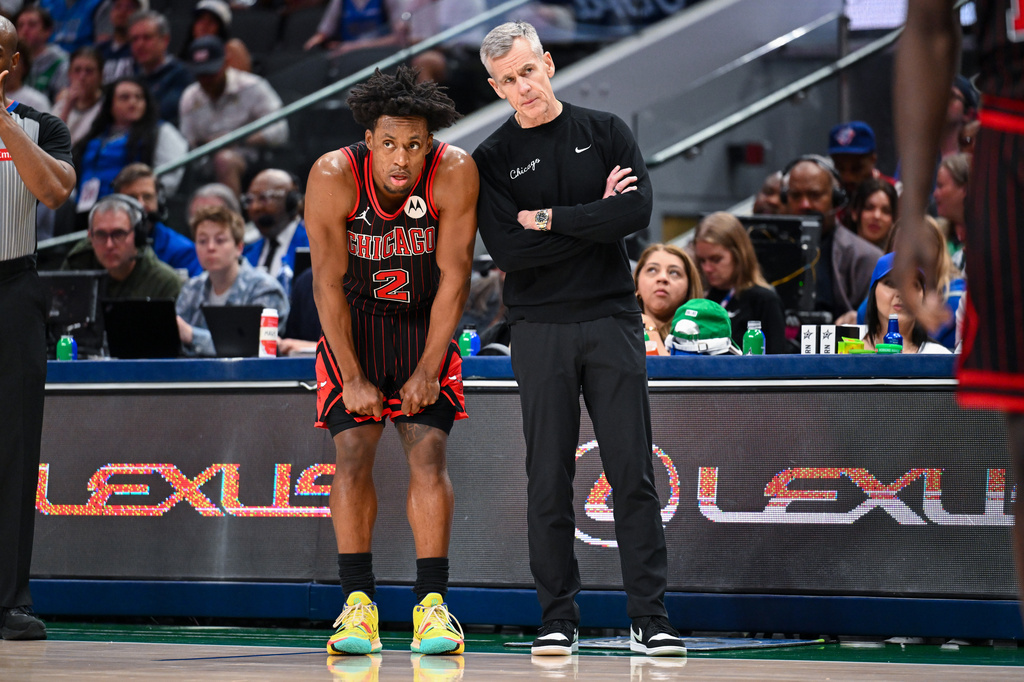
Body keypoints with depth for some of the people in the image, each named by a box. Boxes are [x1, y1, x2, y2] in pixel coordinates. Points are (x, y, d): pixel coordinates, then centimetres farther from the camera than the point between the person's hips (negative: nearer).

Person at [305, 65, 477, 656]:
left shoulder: (455, 174, -24)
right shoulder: (334, 176, -25)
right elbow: (327, 282, -18)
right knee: (354, 452, -11)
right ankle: (358, 604, -8)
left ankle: (433, 604, -9)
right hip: (354, 320, 0)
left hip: (425, 322, 0)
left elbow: (454, 276, -16)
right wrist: (353, 377, -18)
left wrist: (429, 369, -16)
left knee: (428, 452, -11)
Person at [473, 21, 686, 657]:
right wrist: (594, 220, -6)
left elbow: (638, 210, -8)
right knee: (549, 479, 1)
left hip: (612, 320, 0)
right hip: (540, 329, 0)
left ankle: (651, 617, 0)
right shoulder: (493, 159, 5)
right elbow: (507, 249, -8)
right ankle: (559, 619, 8)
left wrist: (548, 219, -7)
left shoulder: (606, 132, 8)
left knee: (633, 473, -2)